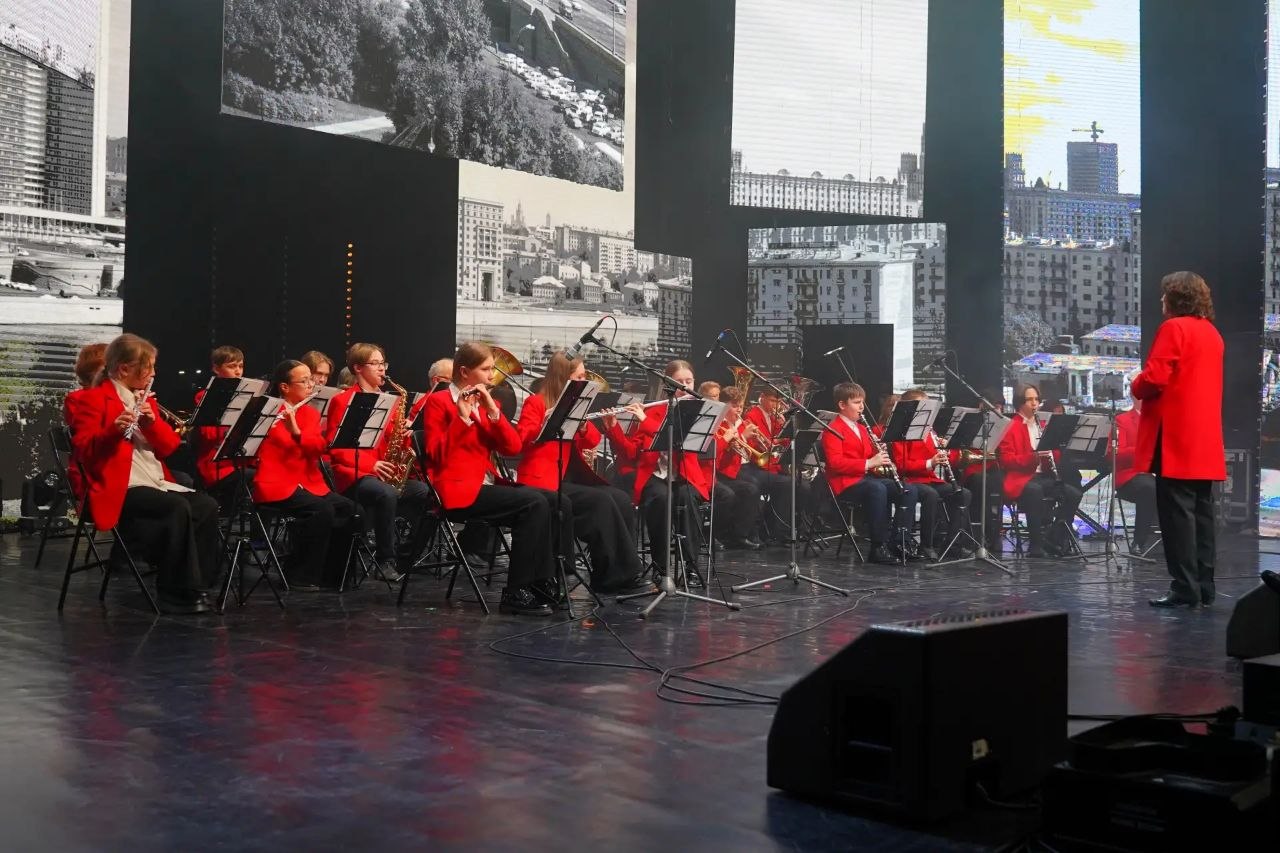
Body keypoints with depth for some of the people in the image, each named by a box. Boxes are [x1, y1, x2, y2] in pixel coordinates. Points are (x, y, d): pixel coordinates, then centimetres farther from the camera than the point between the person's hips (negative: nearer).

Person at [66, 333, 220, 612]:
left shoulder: (144, 400, 21)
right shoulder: (92, 400, 0)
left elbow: (170, 447, 12)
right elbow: (85, 450, -12)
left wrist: (152, 423, -7)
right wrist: (115, 429, -29)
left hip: (155, 483, 7)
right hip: (120, 489, -7)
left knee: (207, 506, -17)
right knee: (178, 508, -31)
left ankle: (200, 583, -12)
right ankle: (181, 590, -23)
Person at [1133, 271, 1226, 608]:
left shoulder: (1174, 328, -10)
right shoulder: (1212, 333, 17)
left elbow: (1154, 379, -18)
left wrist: (1137, 388, 2)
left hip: (1176, 437, -8)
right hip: (1205, 439, 9)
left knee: (1176, 512, -7)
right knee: (1200, 511, 10)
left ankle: (1185, 589, -8)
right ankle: (1203, 586, 12)